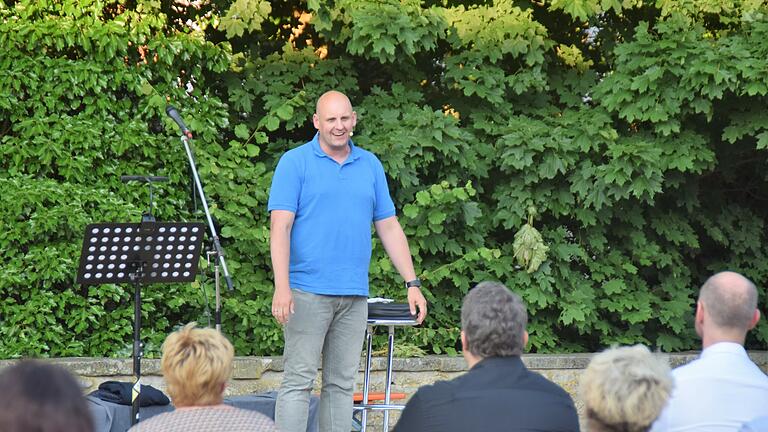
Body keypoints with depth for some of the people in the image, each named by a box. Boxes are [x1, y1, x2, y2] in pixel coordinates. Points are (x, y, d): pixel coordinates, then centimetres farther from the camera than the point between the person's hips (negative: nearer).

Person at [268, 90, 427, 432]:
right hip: (308, 292, -5)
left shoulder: (370, 166, 13)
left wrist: (412, 283, 10)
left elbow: (389, 227, 16)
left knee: (342, 384, 7)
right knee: (298, 381, -6)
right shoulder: (295, 163, -1)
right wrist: (282, 287, -19)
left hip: (355, 294, 5)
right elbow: (280, 227, -9)